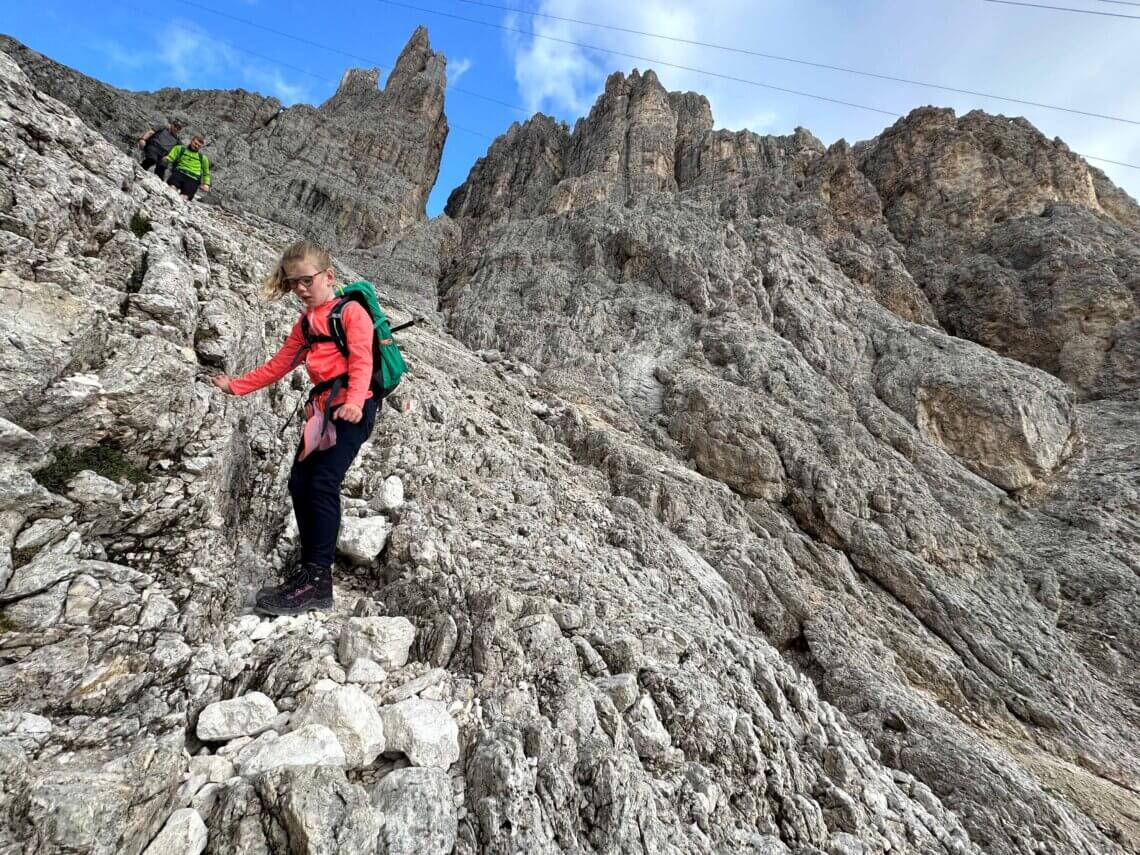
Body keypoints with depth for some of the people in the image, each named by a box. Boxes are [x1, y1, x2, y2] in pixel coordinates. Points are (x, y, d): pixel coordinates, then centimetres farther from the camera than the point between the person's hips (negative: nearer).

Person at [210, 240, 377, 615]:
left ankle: (318, 580, -12)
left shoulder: (351, 311, -1)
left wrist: (353, 402, -30)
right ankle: (311, 568, 11)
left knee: (323, 482, -17)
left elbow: (362, 361, -15)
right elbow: (278, 365, 28)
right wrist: (236, 386, 25)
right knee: (300, 484, 2)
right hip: (321, 408, 9)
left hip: (352, 407, -8)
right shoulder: (304, 323, 24)